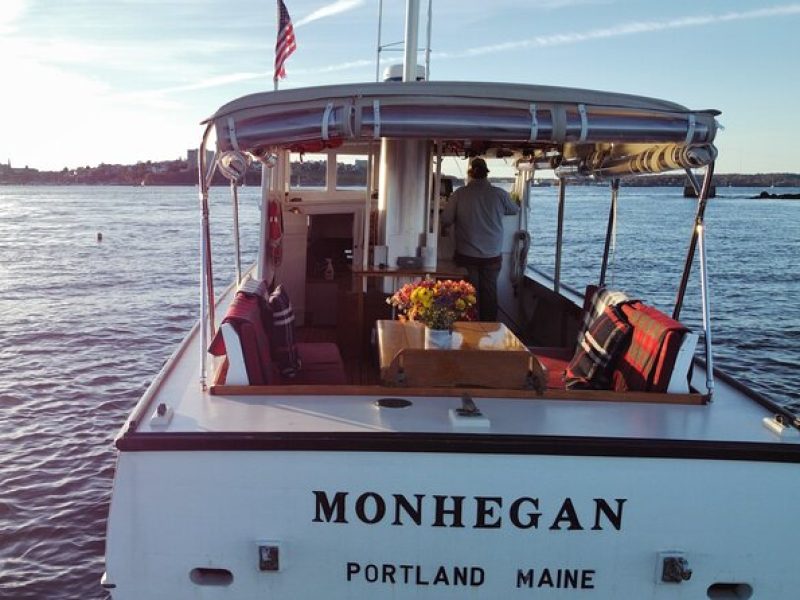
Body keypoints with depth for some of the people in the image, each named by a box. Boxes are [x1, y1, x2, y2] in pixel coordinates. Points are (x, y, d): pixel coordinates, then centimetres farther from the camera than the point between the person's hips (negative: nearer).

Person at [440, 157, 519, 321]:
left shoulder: (460, 193, -8)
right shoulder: (499, 194, -4)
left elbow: (445, 220, -4)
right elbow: (515, 210, 14)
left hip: (467, 256, -1)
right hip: (492, 256, 1)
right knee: (489, 294, 11)